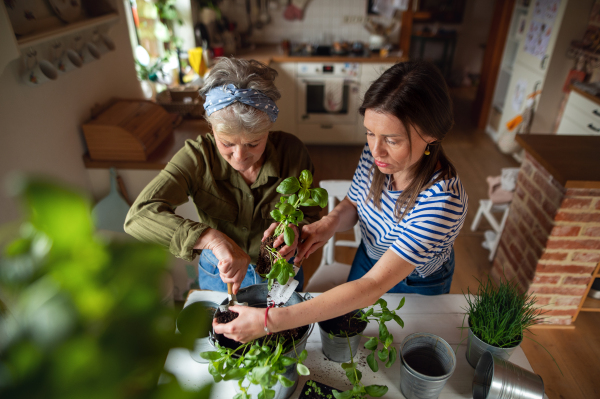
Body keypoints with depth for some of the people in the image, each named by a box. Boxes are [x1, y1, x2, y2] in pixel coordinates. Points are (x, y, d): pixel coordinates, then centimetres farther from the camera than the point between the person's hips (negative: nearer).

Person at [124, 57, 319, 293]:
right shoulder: (198, 157, -27)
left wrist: (295, 228, -36)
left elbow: (311, 216, -12)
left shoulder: (291, 151, -23)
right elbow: (139, 216, -38)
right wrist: (212, 237, -51)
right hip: (220, 275, 0)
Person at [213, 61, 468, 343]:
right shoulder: (375, 152, -24)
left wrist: (270, 321, -49)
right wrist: (330, 222, -30)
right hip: (367, 261, 5)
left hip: (416, 287, -4)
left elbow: (372, 286, -46)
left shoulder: (443, 201, -43)